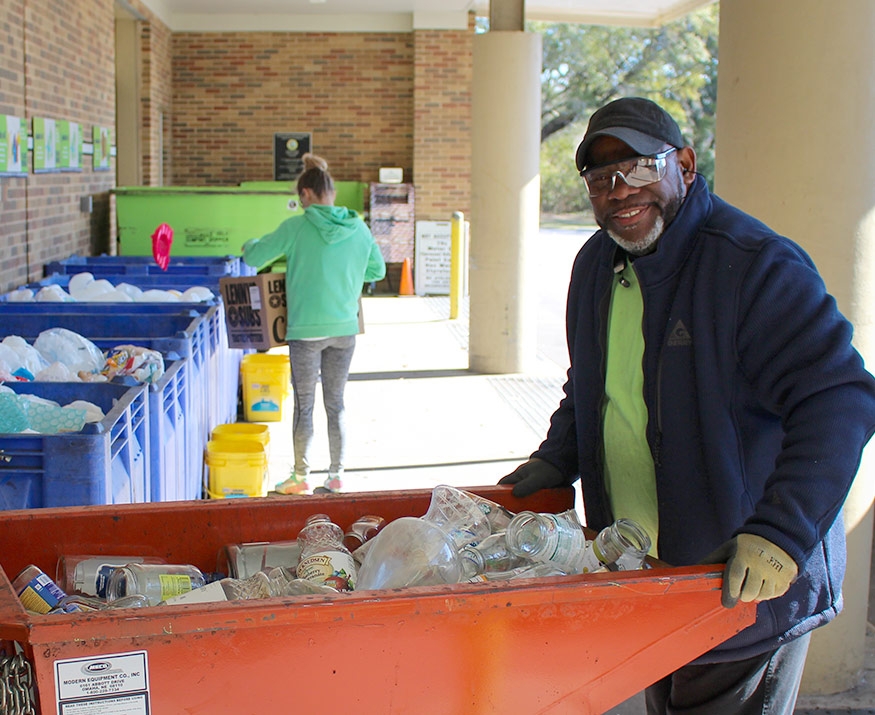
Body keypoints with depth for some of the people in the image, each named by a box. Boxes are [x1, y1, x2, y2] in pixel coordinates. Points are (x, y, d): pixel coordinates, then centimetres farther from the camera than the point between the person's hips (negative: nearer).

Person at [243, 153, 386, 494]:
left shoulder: (297, 227, -10)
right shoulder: (358, 229, 3)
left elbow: (253, 256, -4)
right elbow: (377, 270, 16)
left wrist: (251, 243, 18)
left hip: (306, 330, -4)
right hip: (345, 330, 4)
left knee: (303, 405, 7)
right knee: (336, 404, 13)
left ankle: (300, 476, 14)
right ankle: (336, 474, 17)